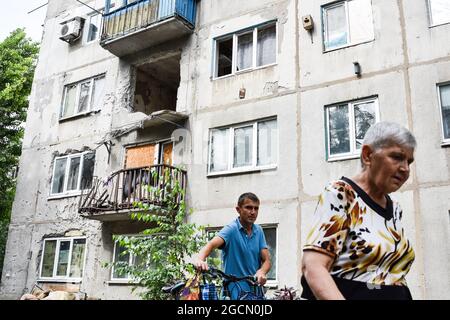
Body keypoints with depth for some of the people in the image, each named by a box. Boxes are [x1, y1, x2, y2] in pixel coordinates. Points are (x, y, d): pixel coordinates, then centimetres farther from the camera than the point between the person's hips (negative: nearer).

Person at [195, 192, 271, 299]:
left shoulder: (258, 231, 5)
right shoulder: (231, 229, -10)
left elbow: (266, 260, 1)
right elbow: (212, 244, -26)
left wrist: (261, 272, -21)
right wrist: (200, 259, -47)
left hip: (256, 291, 5)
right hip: (235, 293, -5)